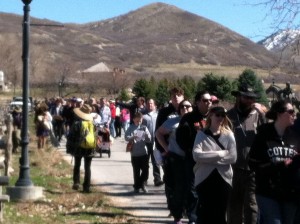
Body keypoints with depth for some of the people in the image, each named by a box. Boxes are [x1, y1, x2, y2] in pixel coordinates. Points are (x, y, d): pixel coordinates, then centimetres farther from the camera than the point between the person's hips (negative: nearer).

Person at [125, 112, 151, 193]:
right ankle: (137, 187, 18)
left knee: (145, 170, 1)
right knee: (136, 171, 4)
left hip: (144, 153, 2)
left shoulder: (144, 128, 6)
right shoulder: (131, 128, -2)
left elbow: (149, 140, 5)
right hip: (135, 154, -2)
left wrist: (146, 135, -16)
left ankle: (141, 184, 23)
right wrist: (133, 137, -34)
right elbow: (126, 137, -15)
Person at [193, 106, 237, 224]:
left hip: (223, 179, 1)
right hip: (204, 179, -1)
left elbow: (233, 157, -8)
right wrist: (220, 154, -14)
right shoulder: (201, 134, 1)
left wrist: (208, 157, -12)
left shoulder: (228, 134, 4)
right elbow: (196, 155, -14)